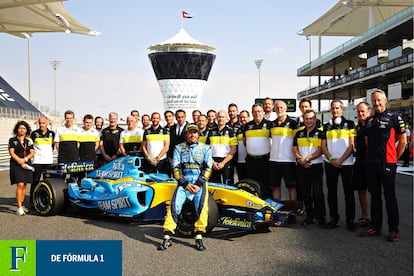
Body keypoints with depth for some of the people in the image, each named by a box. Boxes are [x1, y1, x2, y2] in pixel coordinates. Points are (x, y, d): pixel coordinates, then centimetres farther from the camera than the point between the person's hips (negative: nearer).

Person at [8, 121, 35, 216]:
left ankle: (22, 205, 18)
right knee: (20, 185, -15)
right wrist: (20, 162, -11)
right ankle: (19, 208, -14)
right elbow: (11, 153, -3)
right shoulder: (12, 140, 4)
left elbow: (32, 153, 7)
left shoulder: (29, 141, 13)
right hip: (16, 164, -4)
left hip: (26, 164, 4)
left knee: (24, 185, 6)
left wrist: (24, 159, -11)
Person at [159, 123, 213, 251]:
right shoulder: (179, 148, 11)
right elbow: (176, 168, 4)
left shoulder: (205, 148, 10)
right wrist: (185, 184, -9)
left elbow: (208, 168, 3)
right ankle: (167, 237, -17)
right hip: (184, 181, 1)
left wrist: (198, 184, -10)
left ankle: (199, 237, -19)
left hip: (200, 182, -1)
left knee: (202, 205, -25)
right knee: (174, 205, -20)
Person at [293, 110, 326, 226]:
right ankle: (309, 216, 18)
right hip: (301, 167, 4)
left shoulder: (320, 133, 2)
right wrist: (301, 159, -8)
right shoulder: (299, 133, 14)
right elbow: (295, 149, 9)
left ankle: (321, 217, 3)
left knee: (317, 193, -6)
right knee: (305, 193, 8)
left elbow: (320, 150, -7)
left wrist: (307, 158, -15)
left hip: (316, 166, -4)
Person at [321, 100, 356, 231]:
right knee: (331, 192, 6)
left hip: (346, 163, -3)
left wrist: (340, 160, -12)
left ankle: (350, 220, 8)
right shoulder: (326, 126, 12)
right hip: (330, 164, 3)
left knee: (348, 192, 0)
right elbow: (323, 146, 8)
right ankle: (334, 219, 14)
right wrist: (331, 159, -8)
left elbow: (352, 145, -4)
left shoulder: (349, 124, 3)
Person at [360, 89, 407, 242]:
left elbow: (403, 141, -2)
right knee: (375, 195, 11)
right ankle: (375, 227, 20)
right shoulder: (370, 120, 13)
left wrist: (394, 158, 0)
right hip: (371, 163, 6)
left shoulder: (394, 118, -4)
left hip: (387, 163, -6)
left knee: (390, 196, 0)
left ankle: (394, 230, 8)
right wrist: (371, 155, 14)